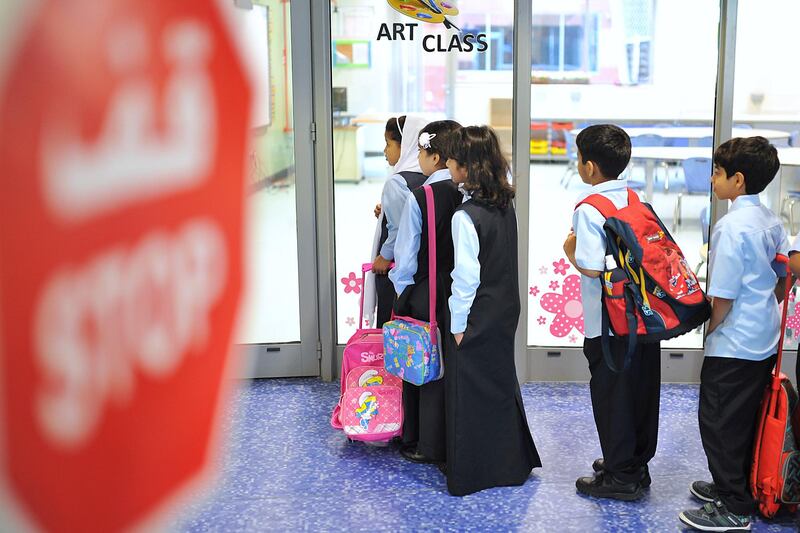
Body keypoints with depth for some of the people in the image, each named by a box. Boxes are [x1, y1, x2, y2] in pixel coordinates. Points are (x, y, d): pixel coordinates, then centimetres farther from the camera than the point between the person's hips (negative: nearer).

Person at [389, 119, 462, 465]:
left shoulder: (419, 197, -16)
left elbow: (406, 254, -12)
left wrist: (401, 290, 2)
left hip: (424, 294, -4)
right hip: (459, 294, 4)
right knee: (450, 367, 14)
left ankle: (423, 444, 19)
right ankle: (451, 442, 23)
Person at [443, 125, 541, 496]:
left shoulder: (466, 216, -22)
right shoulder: (506, 207, 2)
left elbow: (466, 277, -20)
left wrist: (458, 326, -12)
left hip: (477, 318, -8)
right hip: (506, 312, 8)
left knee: (470, 393, 6)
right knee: (501, 384, 19)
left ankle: (471, 474, 18)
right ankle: (511, 463, 32)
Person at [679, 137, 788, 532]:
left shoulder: (732, 226, -21)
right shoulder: (771, 222, 6)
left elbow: (722, 295, -20)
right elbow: (786, 277, 15)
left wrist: (710, 329, -5)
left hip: (733, 347, -9)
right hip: (765, 342, 9)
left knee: (720, 424, 2)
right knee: (746, 421, 20)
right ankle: (740, 488, 33)